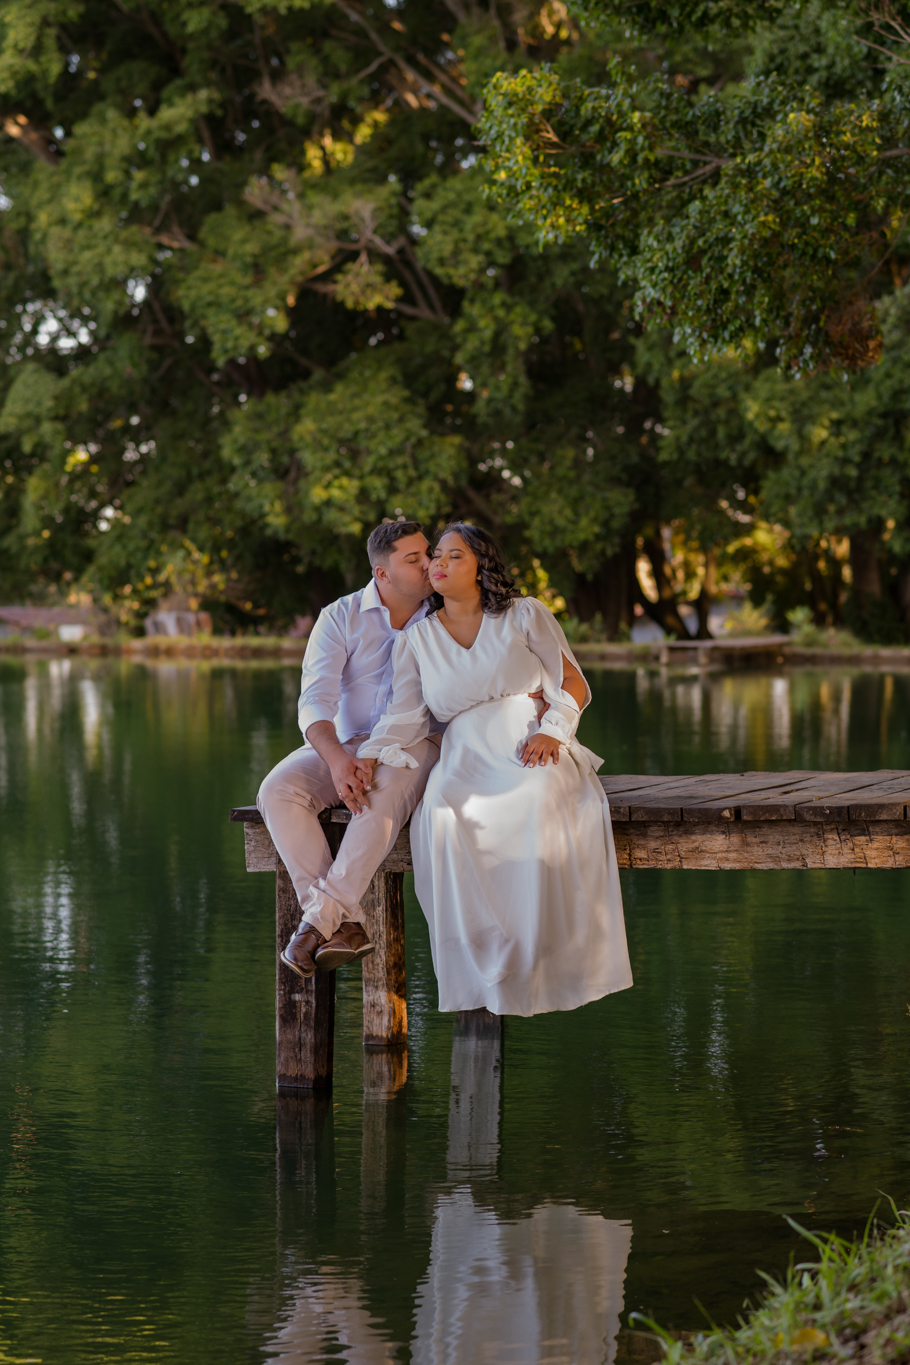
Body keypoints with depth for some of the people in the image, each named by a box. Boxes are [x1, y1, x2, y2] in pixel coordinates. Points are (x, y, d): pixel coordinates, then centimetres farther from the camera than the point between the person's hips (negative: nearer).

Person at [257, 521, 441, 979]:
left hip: (417, 742, -2)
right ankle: (344, 926, -32)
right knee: (278, 790, -28)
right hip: (344, 744, 2)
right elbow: (315, 701, -12)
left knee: (384, 793, -38)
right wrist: (337, 760, -31)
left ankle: (319, 920, -37)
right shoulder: (340, 618, 0)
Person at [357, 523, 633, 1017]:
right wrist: (367, 759, -9)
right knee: (445, 818, -34)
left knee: (540, 806, -37)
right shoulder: (417, 639, 17)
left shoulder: (525, 616, 11)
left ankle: (542, 962, -31)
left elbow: (572, 684, 8)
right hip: (466, 755, 2)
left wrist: (551, 730, -11)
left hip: (532, 749, -2)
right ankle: (484, 964, -29)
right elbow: (405, 717, 9)